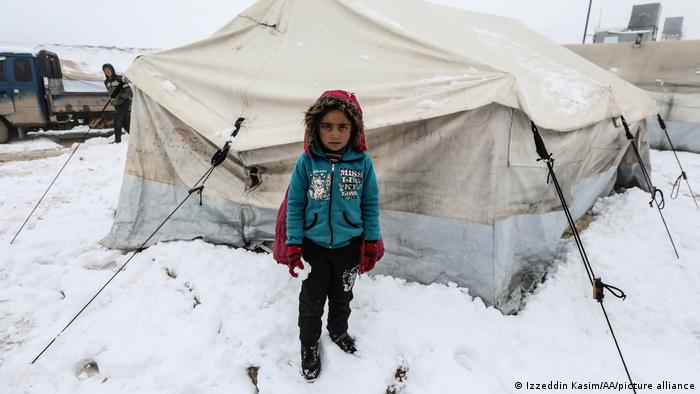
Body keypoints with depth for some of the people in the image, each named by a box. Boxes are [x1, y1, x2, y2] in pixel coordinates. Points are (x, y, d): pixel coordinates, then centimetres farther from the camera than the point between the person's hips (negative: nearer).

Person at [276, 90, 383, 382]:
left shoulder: (362, 162, -12)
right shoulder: (307, 161, -15)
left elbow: (370, 204, -3)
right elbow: (295, 204, -8)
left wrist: (372, 244, 1)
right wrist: (293, 246, -8)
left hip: (349, 246, 2)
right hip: (314, 246, -1)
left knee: (342, 297, 23)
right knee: (311, 301, 13)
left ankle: (338, 332, 51)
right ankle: (309, 345, 39)